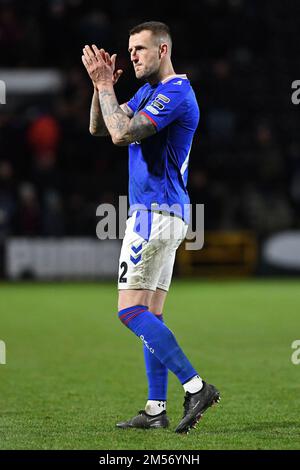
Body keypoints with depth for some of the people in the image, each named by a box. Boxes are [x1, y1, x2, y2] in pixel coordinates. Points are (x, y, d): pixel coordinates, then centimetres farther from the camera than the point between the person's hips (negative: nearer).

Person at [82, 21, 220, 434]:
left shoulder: (175, 94, -14)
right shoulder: (147, 94, 19)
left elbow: (121, 134, -23)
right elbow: (99, 128, 17)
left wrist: (104, 84, -12)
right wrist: (102, 85, 3)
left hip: (156, 212, -10)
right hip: (162, 214, 10)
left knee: (131, 310, -14)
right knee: (150, 315, 8)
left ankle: (196, 387, -17)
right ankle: (156, 409, 8)